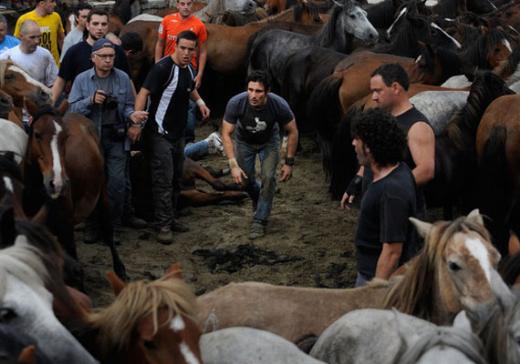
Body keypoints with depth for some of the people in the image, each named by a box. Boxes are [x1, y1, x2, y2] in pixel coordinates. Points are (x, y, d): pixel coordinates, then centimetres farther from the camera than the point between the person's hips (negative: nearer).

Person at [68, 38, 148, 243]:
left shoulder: (123, 79, 3)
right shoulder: (82, 80, -1)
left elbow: (128, 106, 7)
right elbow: (73, 108, -4)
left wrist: (132, 115, -15)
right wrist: (91, 100, -19)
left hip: (116, 138, 1)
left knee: (117, 182, 0)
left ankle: (112, 223, 13)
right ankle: (92, 224, 14)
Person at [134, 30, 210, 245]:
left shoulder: (189, 70, 7)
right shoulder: (163, 68, -19)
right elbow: (144, 93, -26)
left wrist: (199, 101, 14)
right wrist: (136, 122, -34)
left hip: (178, 133, 9)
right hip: (160, 133, -9)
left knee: (176, 179, 16)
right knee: (163, 180, -8)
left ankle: (170, 219, 27)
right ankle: (163, 225, -4)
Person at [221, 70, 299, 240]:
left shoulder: (279, 105, -36)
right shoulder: (236, 103, -37)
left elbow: (292, 132, -19)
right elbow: (226, 134, -27)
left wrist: (289, 163, -17)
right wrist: (233, 165, -33)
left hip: (268, 141, -1)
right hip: (244, 141, 1)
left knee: (268, 177, -15)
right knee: (245, 178, 3)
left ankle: (259, 220, -1)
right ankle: (258, 199, 39)